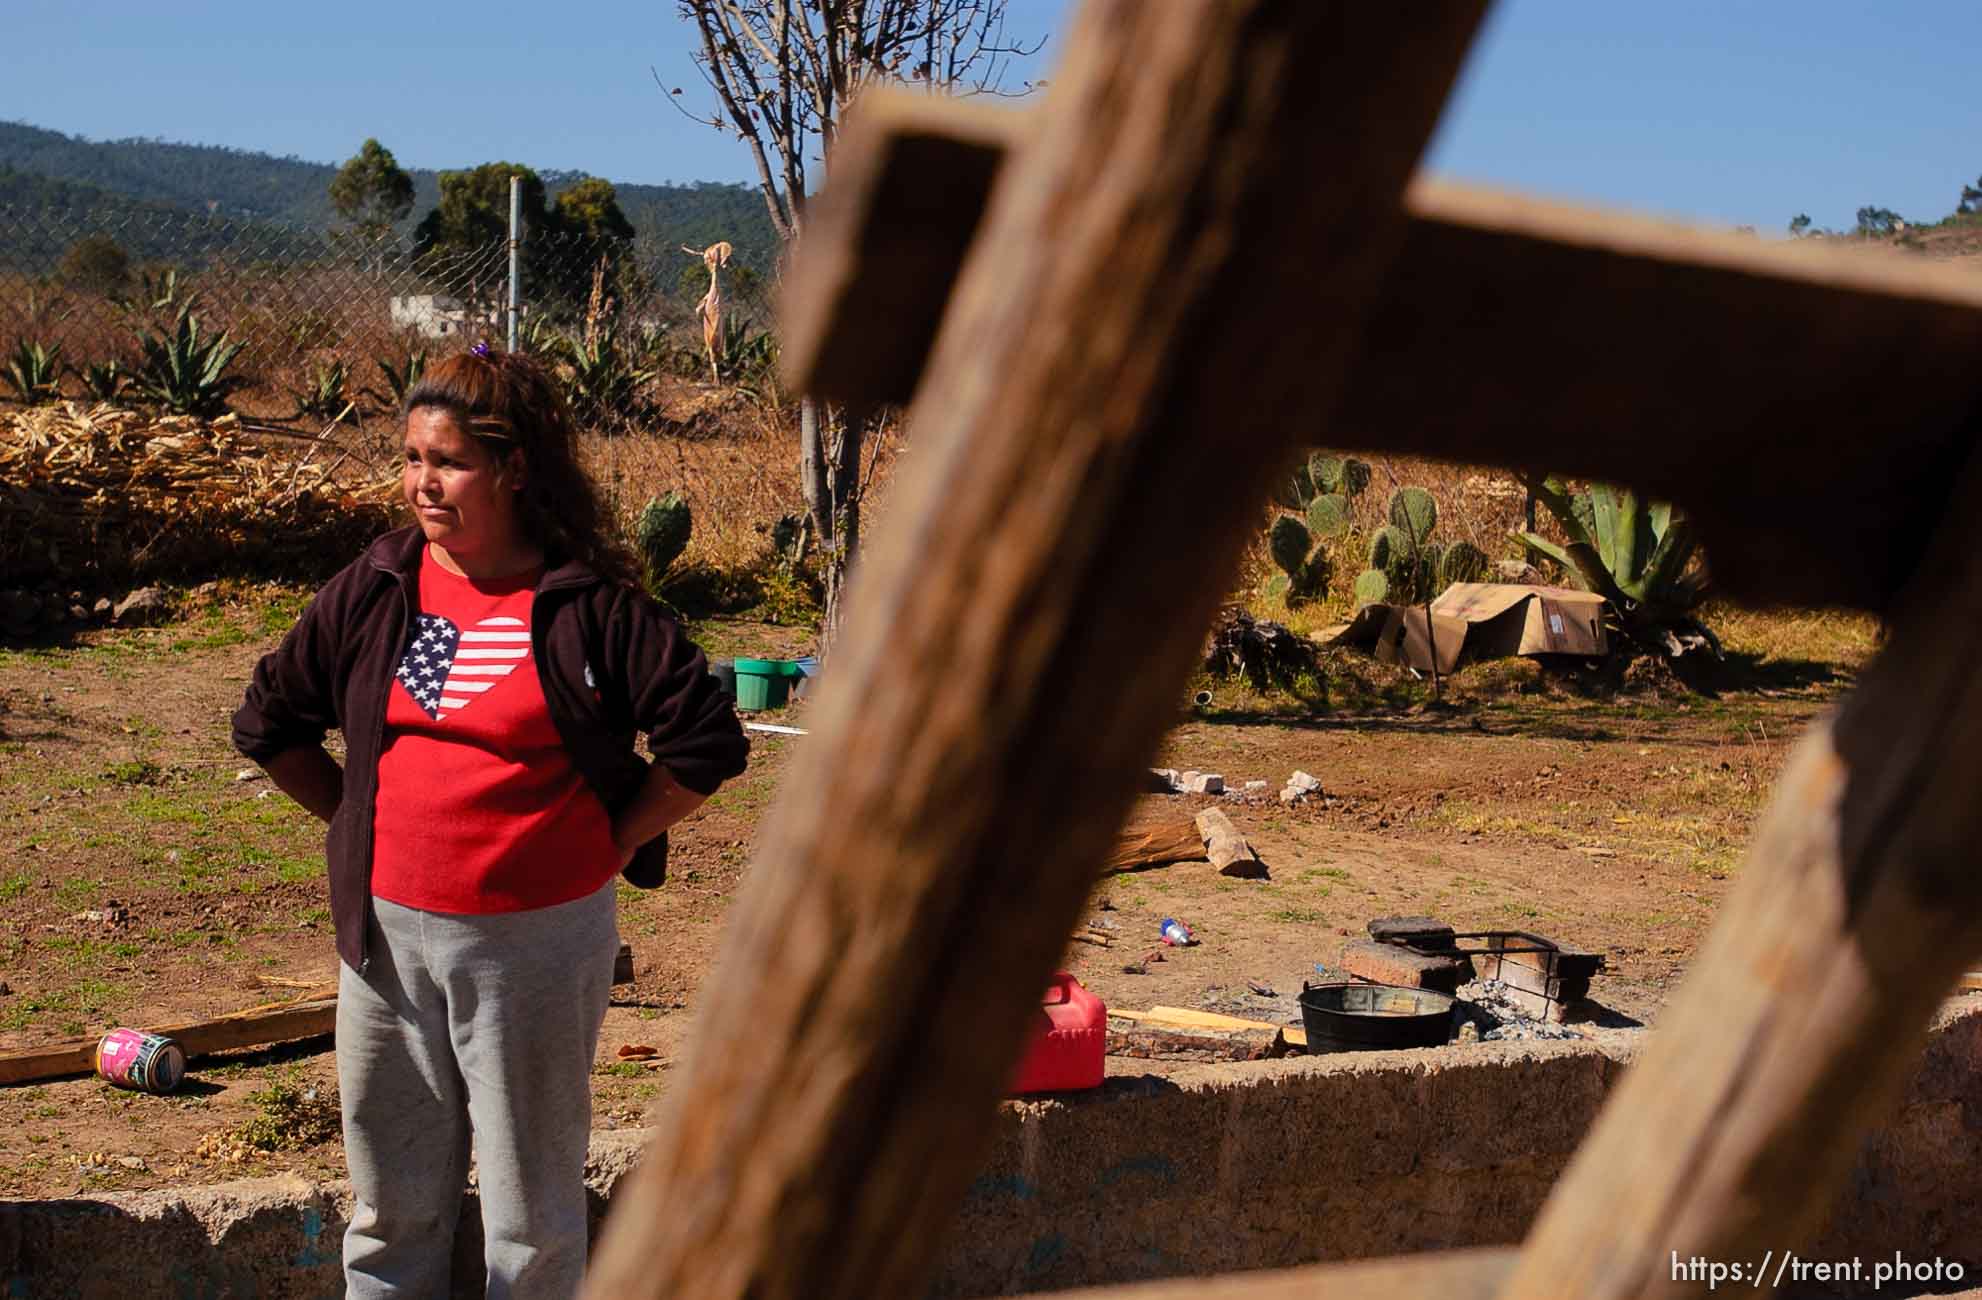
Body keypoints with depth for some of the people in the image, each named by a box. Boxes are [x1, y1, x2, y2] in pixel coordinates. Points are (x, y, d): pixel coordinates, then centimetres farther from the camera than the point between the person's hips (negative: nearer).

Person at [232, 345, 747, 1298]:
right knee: (391, 1203, 16)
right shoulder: (376, 590, 2)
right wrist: (359, 823, 9)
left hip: (541, 940, -3)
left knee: (534, 1205, 11)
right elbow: (269, 721, 14)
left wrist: (611, 844, -6)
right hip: (389, 932, 4)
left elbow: (706, 744, -9)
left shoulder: (589, 604, -9)